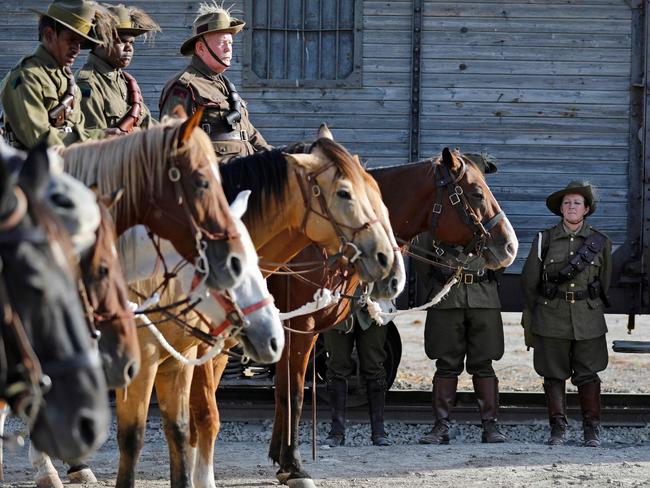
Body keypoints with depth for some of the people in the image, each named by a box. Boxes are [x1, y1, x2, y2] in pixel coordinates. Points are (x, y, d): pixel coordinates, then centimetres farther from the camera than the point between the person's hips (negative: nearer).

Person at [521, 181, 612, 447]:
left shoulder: (600, 242, 4)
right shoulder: (544, 240, 2)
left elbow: (605, 283, 14)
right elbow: (529, 280, 9)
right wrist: (532, 316, 14)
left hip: (588, 318, 0)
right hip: (551, 316, 0)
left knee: (588, 374, 0)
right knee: (553, 375, 3)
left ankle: (592, 430, 8)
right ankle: (557, 430, 10)